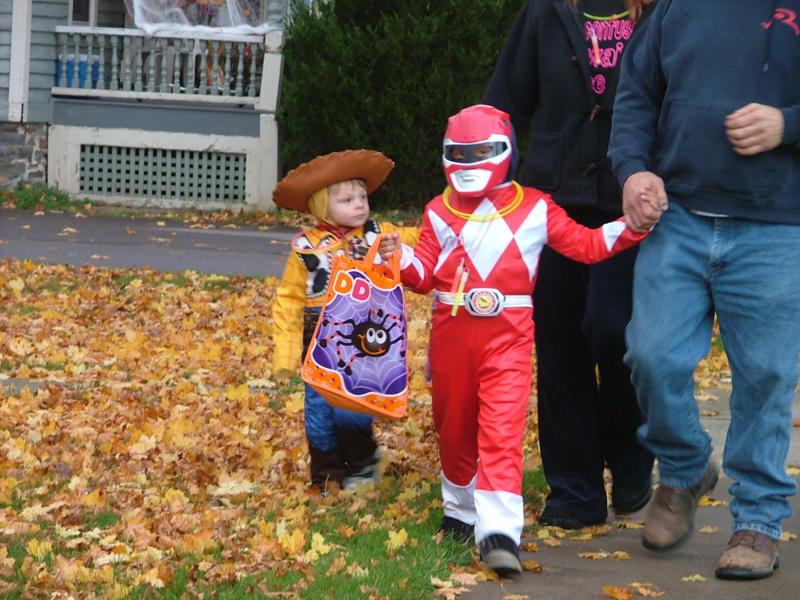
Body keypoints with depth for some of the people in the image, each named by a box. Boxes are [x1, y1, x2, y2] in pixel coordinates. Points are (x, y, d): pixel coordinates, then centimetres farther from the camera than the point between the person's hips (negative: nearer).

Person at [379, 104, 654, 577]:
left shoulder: (534, 209, 3)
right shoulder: (441, 212, 11)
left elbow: (586, 245, 4)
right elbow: (426, 274, 7)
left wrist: (630, 227, -9)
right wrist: (404, 260, -13)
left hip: (506, 334, -4)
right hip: (451, 333, 4)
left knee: (502, 430, -14)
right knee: (453, 427, 14)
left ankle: (500, 530, -21)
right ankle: (462, 511, 35)